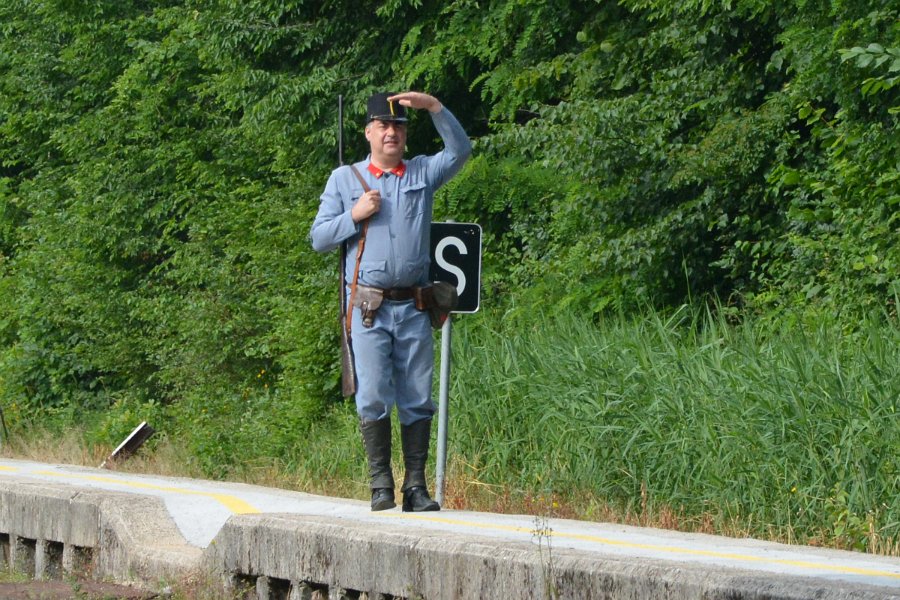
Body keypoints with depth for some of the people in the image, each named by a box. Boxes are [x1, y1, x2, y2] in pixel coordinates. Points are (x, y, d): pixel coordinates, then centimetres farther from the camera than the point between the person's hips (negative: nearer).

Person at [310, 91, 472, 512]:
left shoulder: (423, 173, 14)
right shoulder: (344, 179, 11)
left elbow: (460, 150, 0)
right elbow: (319, 238, 9)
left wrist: (433, 107, -9)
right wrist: (355, 215, -6)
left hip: (413, 306, 1)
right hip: (369, 306, -1)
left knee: (417, 397, 0)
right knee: (374, 395, -6)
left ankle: (416, 485, 3)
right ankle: (380, 484, -2)